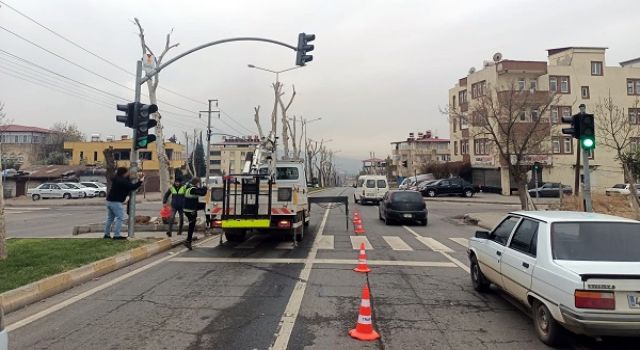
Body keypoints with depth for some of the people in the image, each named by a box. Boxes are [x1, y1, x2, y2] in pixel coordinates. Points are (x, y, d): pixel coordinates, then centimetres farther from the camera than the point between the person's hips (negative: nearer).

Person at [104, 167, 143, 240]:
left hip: (109, 201, 10)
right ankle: (116, 235, -9)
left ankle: (107, 234, 23)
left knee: (110, 218, 17)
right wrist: (140, 181, -7)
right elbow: (132, 187, -18)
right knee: (120, 218, -6)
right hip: (116, 202, -10)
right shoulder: (122, 181, -17)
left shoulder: (116, 179, 12)